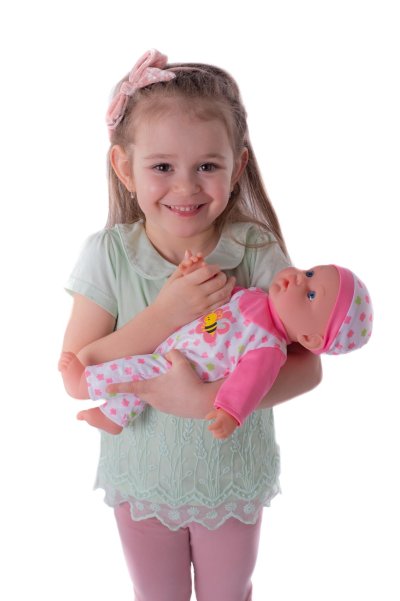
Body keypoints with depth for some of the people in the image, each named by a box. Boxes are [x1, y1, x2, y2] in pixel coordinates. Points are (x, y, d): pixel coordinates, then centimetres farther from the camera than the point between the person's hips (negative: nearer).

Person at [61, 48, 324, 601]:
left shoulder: (254, 252, -20)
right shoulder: (108, 254, -19)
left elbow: (307, 365, -19)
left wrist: (209, 398, -34)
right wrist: (164, 316, -33)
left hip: (233, 477, 0)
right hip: (141, 477, 0)